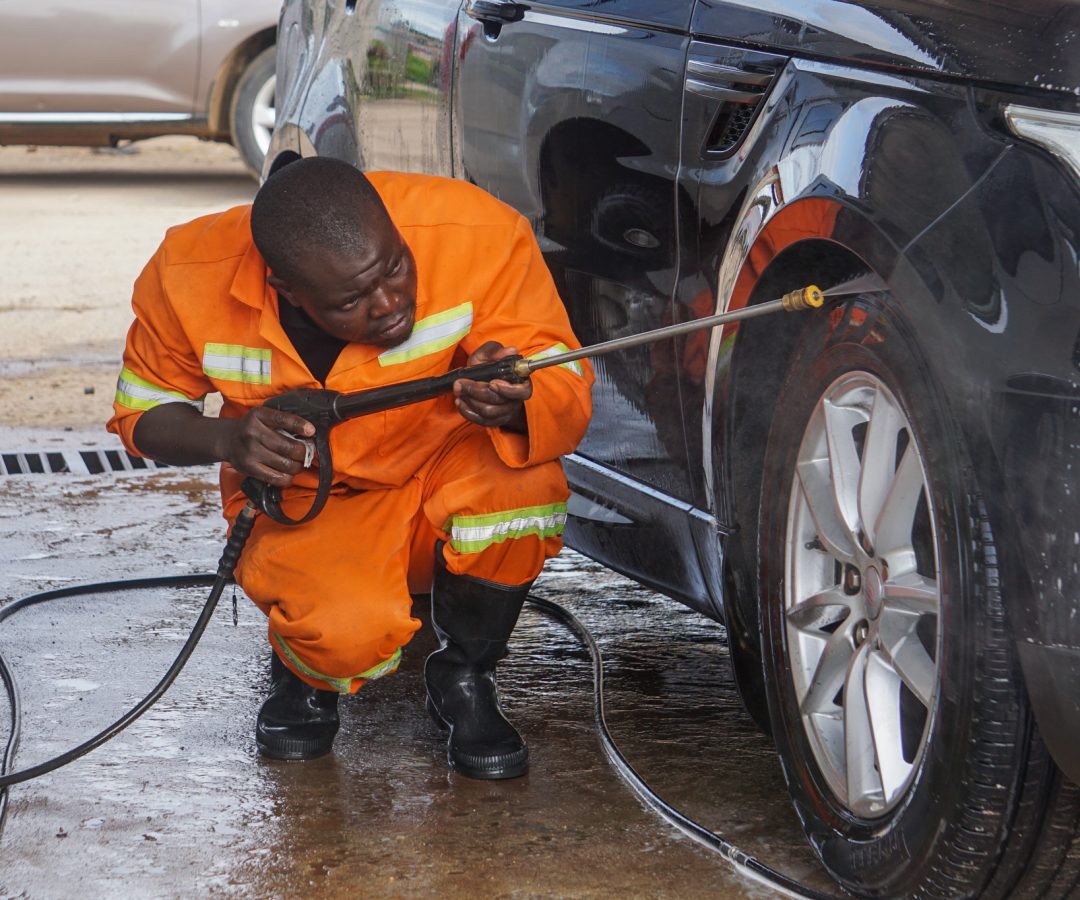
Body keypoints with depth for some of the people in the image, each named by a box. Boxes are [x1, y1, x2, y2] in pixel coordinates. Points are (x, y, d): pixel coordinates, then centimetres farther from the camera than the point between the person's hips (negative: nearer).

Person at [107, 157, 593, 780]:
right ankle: (305, 670, 9)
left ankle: (464, 676, -2)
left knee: (522, 480, -34)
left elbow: (567, 391, -19)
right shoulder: (190, 276, -20)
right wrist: (226, 438, -24)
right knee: (347, 633, -33)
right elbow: (143, 410, -2)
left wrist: (517, 406, -43)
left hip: (447, 482, 1)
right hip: (306, 507, -1)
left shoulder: (480, 232, -25)